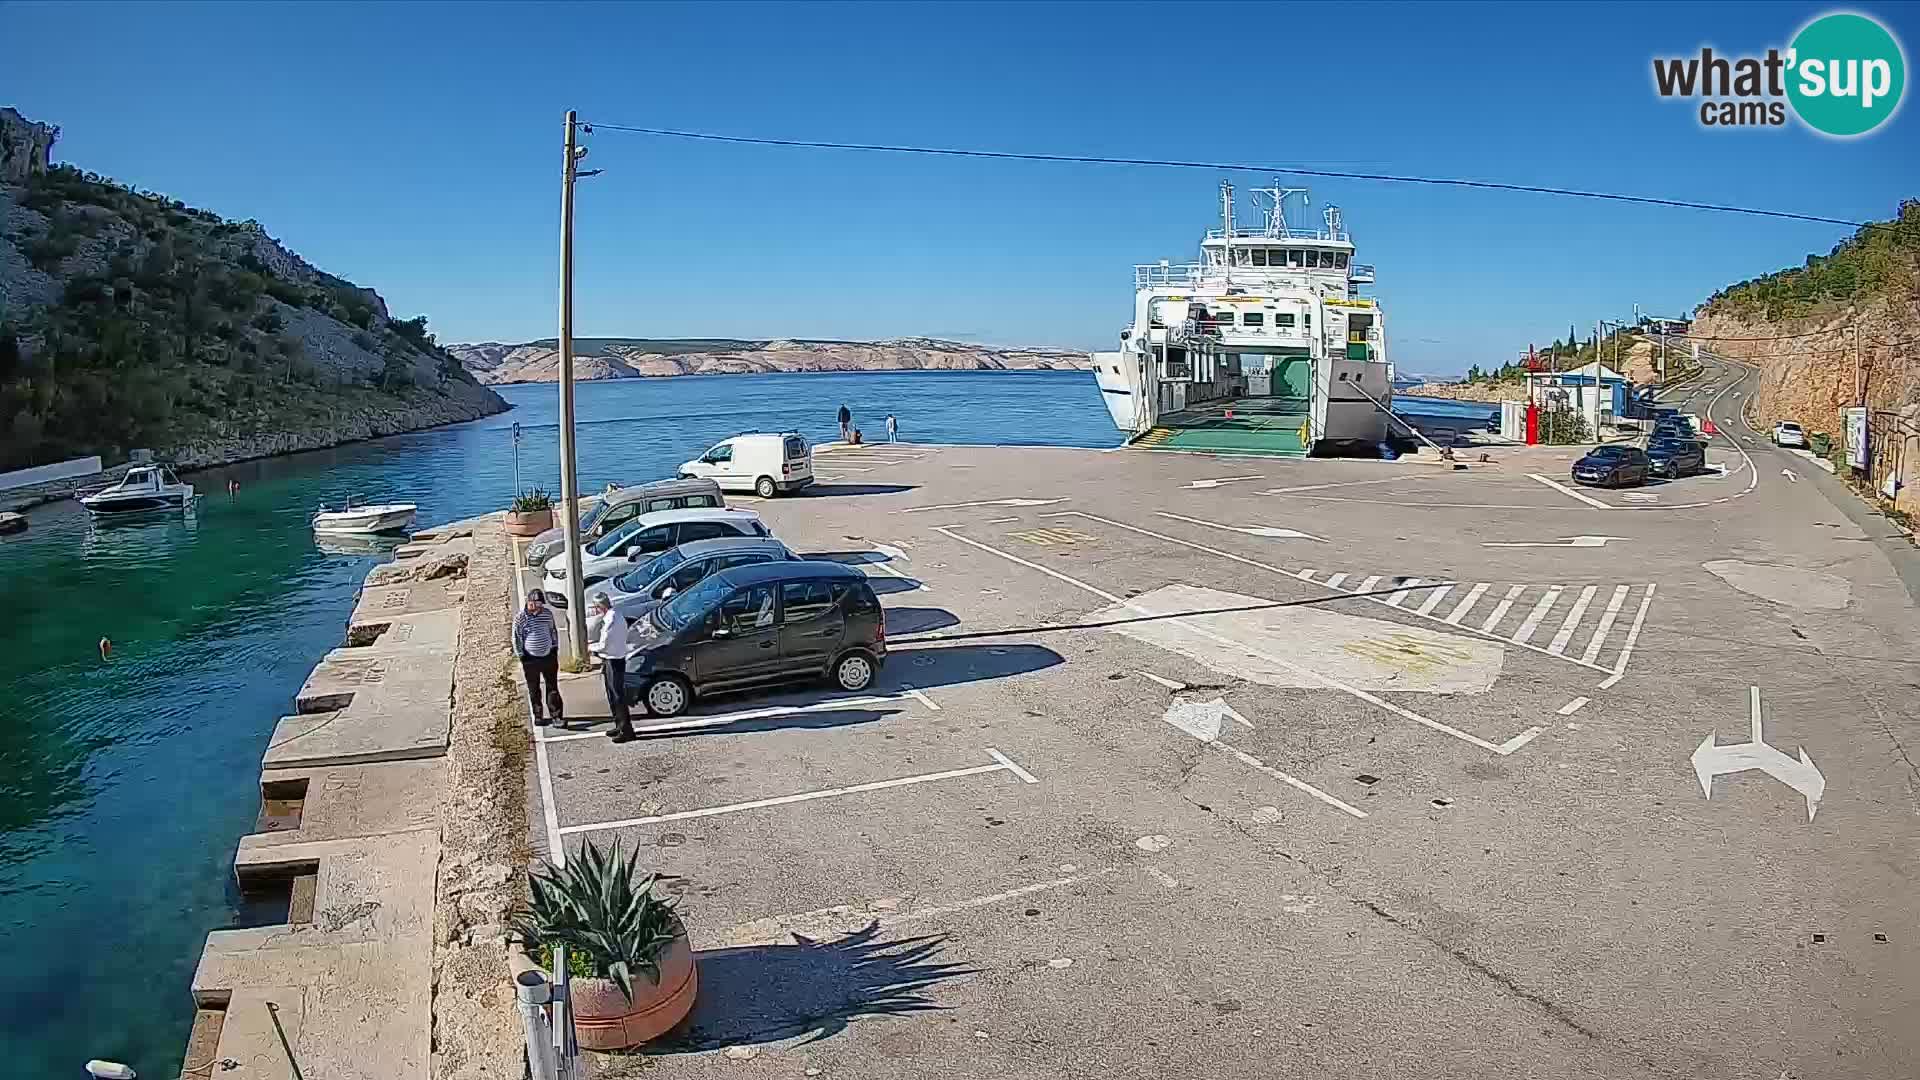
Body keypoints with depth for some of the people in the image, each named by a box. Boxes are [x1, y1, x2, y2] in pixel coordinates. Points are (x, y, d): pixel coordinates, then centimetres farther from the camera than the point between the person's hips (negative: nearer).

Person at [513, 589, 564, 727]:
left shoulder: (547, 613, -1)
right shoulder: (520, 616, -12)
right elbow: (516, 638, -6)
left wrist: (555, 650, 10)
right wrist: (521, 657, -7)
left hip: (548, 656, 2)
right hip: (530, 659, -2)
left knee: (553, 688, 2)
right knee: (534, 690, 11)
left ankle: (557, 716, 3)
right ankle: (538, 716, 23)